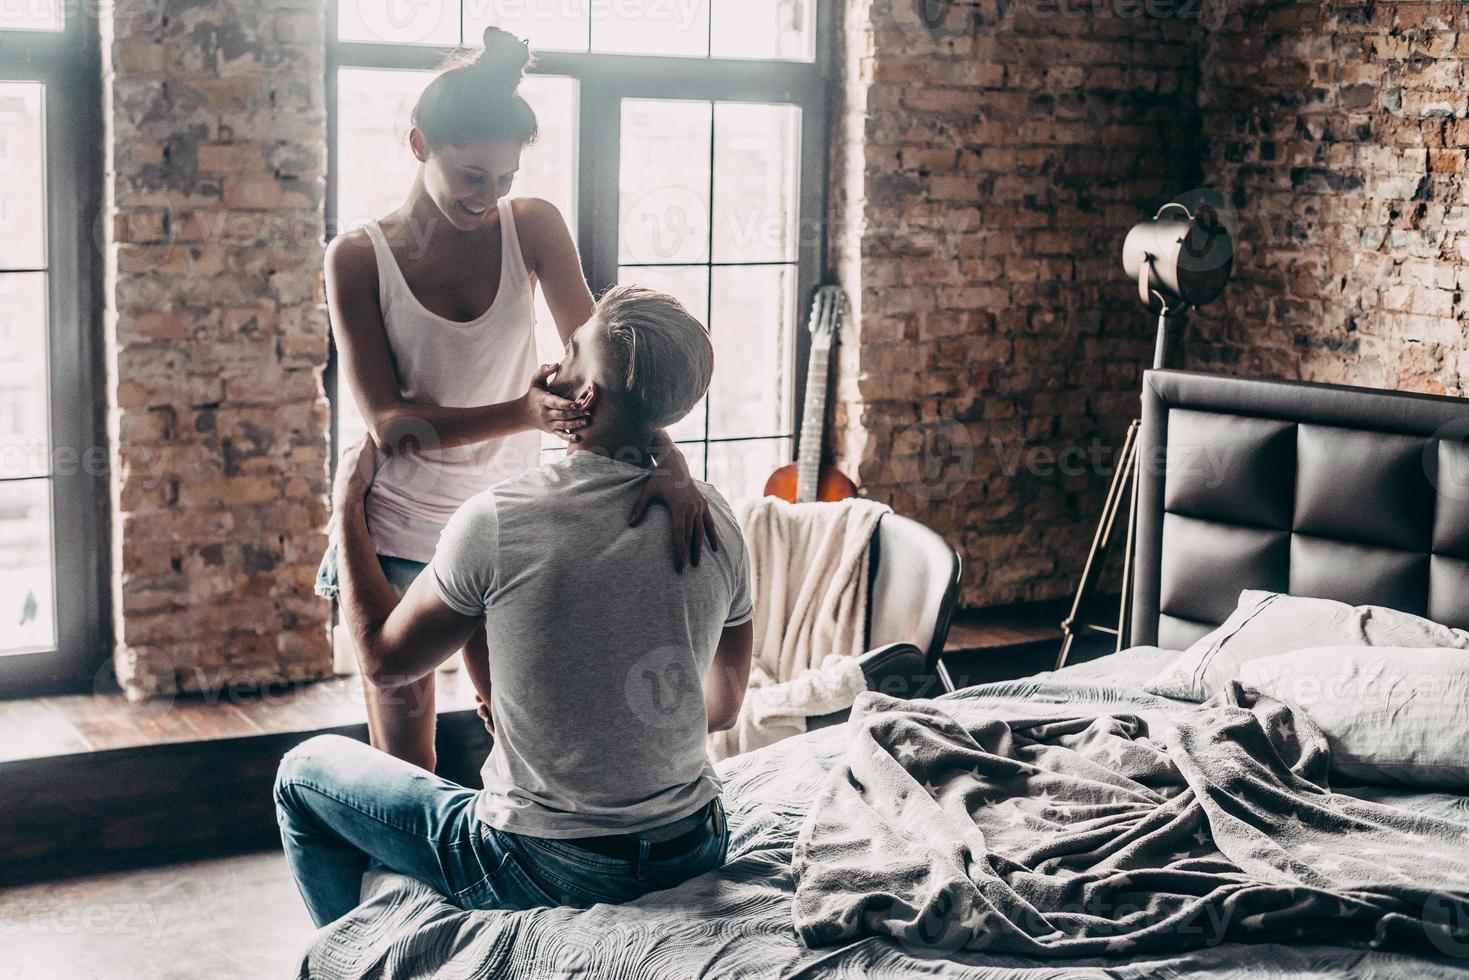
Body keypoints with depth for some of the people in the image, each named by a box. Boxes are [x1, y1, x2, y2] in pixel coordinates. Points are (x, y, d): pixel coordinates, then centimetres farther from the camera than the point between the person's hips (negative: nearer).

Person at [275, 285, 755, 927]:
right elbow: (723, 708, 7)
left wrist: (347, 506, 9)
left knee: (306, 771, 17)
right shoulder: (715, 518, -5)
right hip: (696, 851, 6)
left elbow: (384, 659, -2)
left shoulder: (496, 520, -19)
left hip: (548, 870, -5)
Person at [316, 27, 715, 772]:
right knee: (402, 754, 9)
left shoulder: (531, 228, -7)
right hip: (399, 534, -2)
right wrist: (526, 413, -36)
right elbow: (387, 423, -20)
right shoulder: (359, 257, -12)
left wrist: (666, 458, -37)